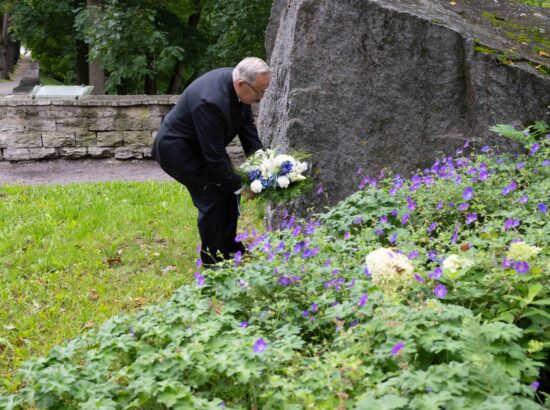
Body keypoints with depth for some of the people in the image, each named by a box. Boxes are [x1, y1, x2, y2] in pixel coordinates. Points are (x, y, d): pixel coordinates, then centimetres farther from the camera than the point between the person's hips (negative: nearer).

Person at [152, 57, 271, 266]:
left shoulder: (238, 84, -13)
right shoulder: (210, 101, -38)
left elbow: (246, 122, 1)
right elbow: (214, 155, -31)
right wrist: (238, 186, -22)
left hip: (200, 144, 9)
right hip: (177, 148, -9)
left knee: (228, 189, 8)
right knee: (212, 196, -12)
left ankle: (229, 247, 24)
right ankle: (213, 260, 3)